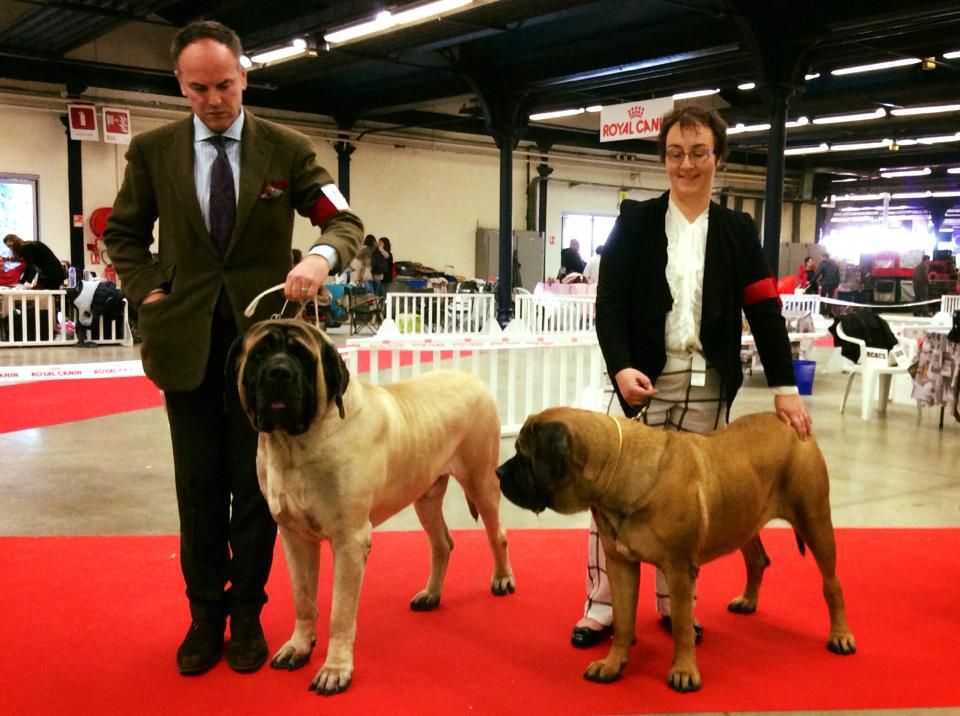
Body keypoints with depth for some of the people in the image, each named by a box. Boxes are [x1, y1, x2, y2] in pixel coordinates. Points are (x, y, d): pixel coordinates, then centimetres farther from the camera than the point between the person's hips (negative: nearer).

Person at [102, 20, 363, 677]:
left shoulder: (289, 149, -1)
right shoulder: (152, 150, 3)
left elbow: (346, 223, -4)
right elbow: (123, 233, 13)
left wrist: (321, 256, -26)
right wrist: (149, 292, -2)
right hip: (186, 339, 1)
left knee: (255, 482, 7)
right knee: (198, 486, 9)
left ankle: (246, 612, 22)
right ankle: (205, 612, 24)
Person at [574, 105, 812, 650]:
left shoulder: (738, 231, 7)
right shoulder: (636, 222, 2)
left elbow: (765, 311, 6)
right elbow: (609, 304, -4)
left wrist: (785, 387, 1)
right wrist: (621, 367, -19)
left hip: (710, 386, 2)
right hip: (645, 379, -1)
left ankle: (674, 604, 25)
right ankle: (602, 606, 10)